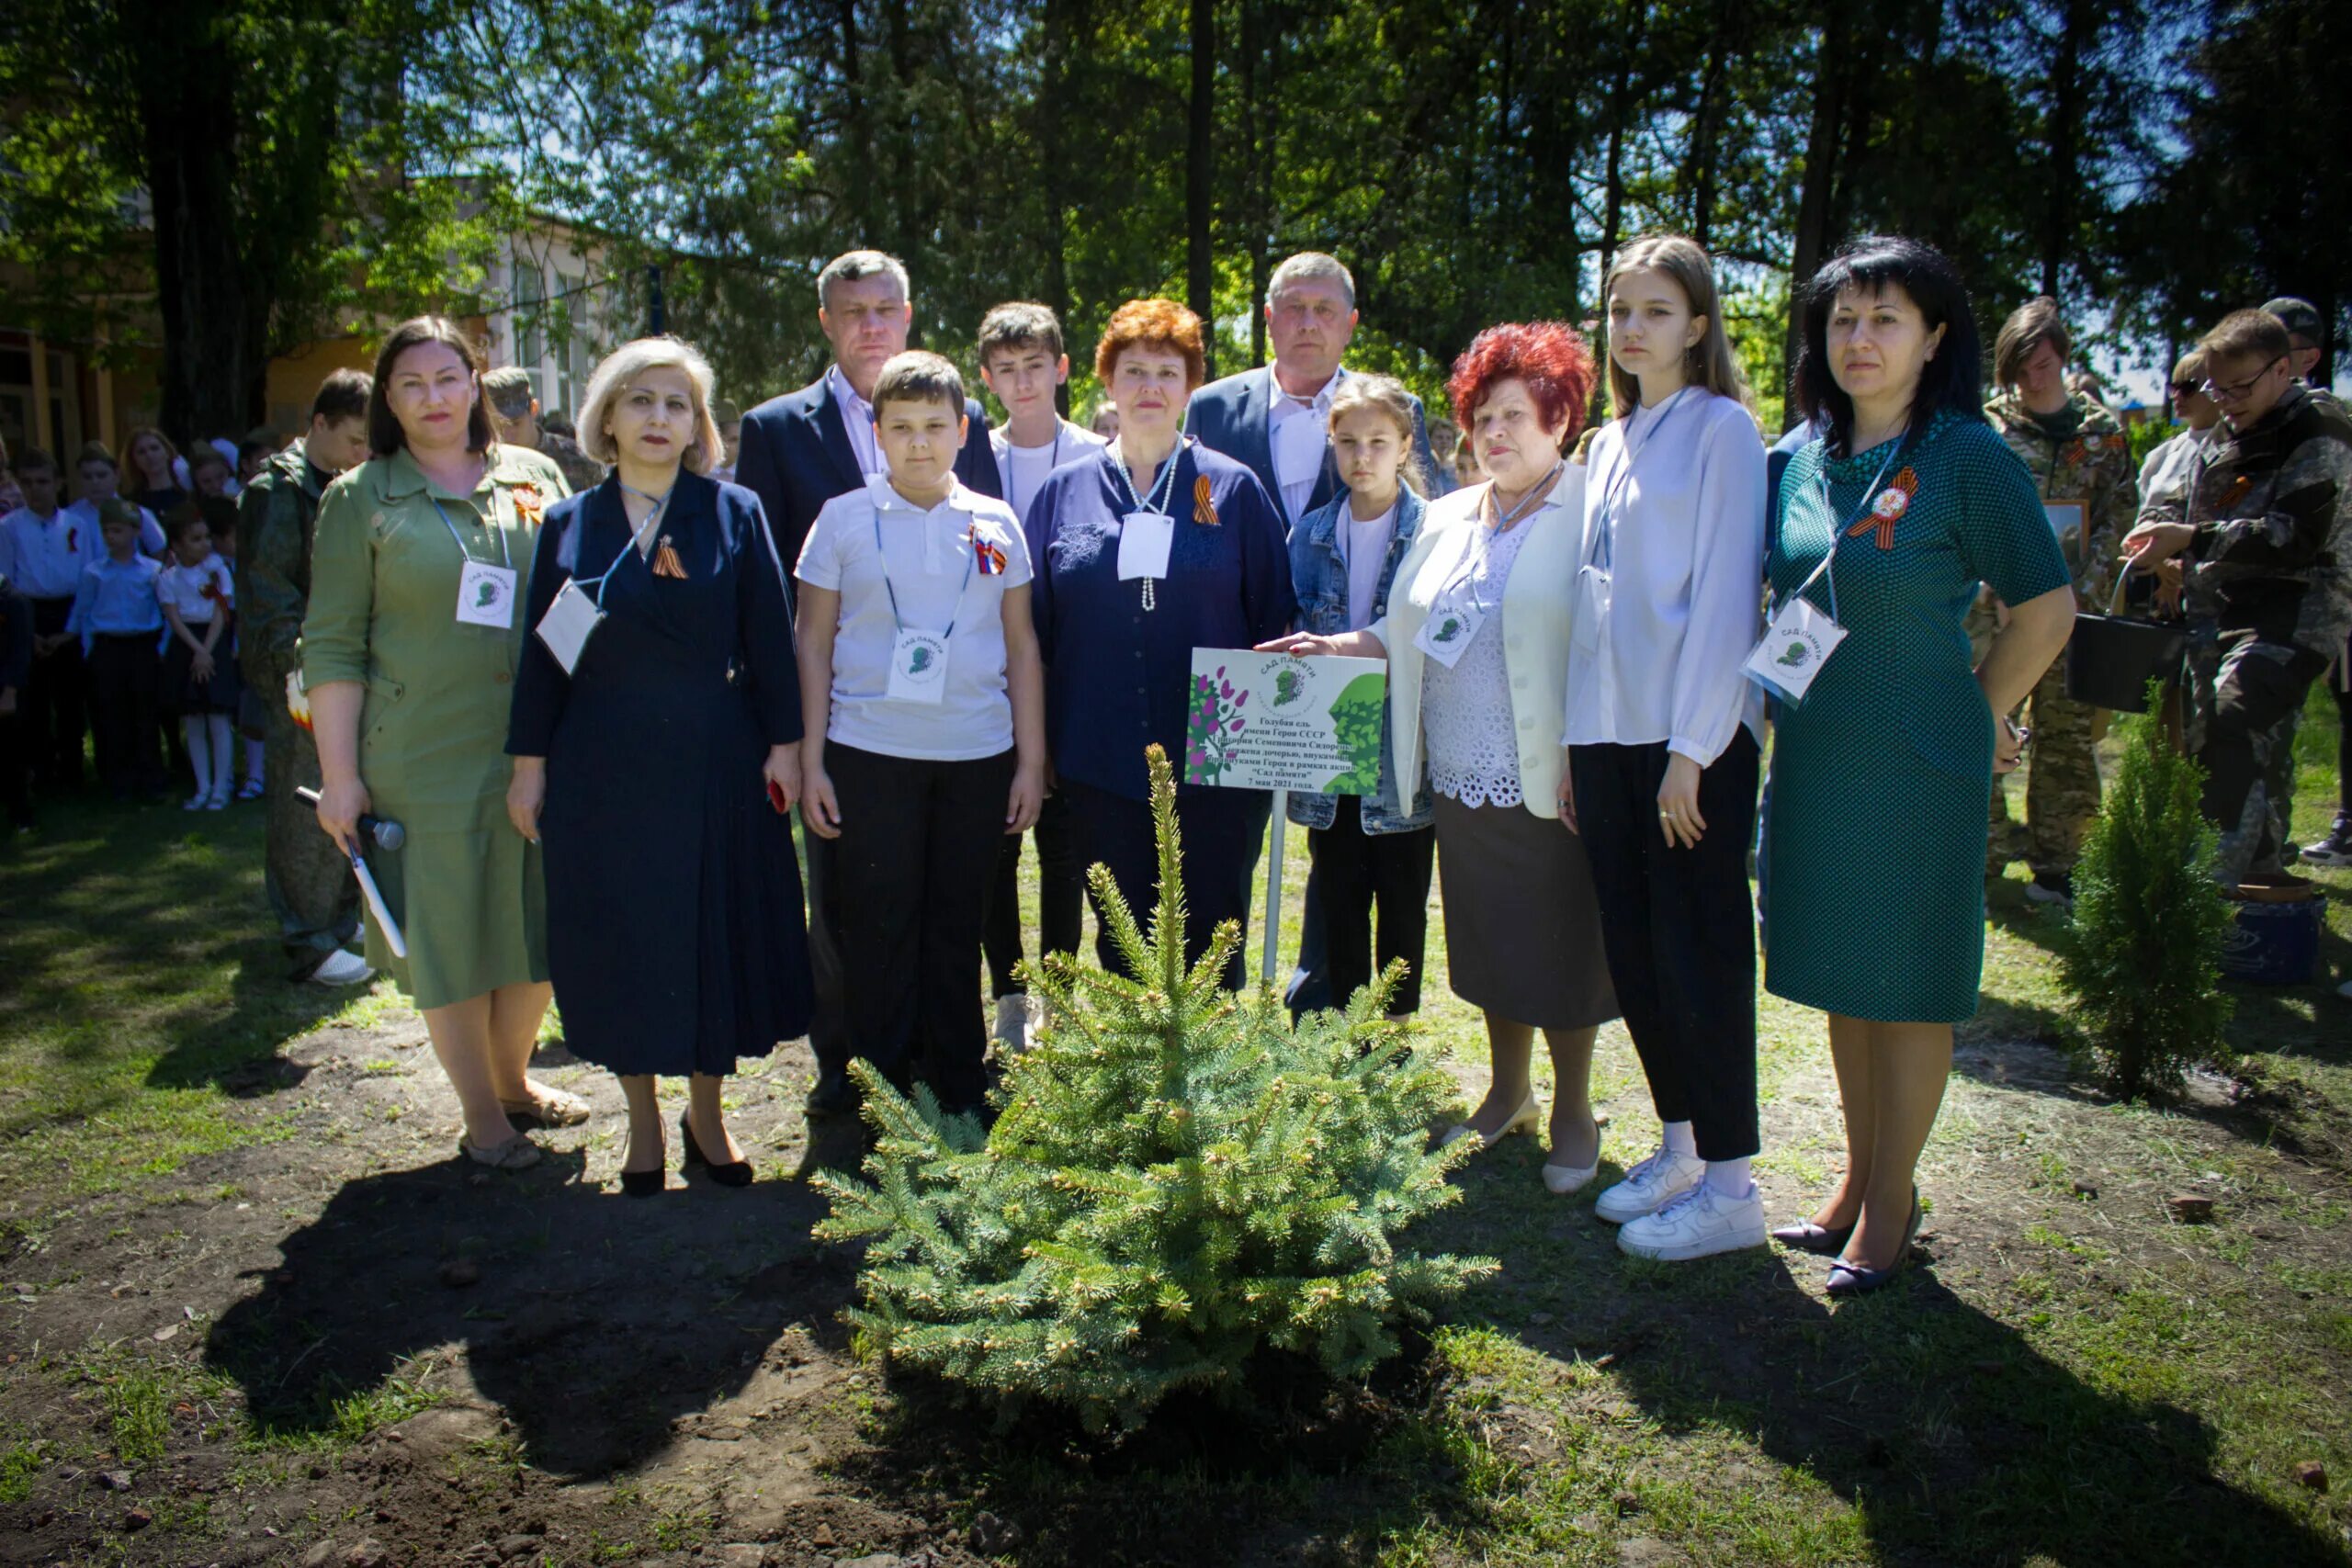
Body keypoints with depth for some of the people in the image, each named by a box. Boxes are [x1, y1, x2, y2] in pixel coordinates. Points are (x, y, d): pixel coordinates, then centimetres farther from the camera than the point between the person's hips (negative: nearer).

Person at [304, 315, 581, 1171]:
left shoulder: (536, 477, 8)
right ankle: (481, 1112, 21)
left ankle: (513, 1076, 33)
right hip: (424, 758, -3)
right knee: (449, 933, 5)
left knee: (540, 923, 11)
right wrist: (340, 776, -7)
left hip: (538, 749, 3)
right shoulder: (360, 499, 1)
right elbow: (332, 646, -2)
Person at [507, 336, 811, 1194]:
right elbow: (543, 650, 6)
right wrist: (529, 761, 4)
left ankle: (706, 1109, 26)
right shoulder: (570, 524, 5)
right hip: (605, 768, 1)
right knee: (619, 938, 8)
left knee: (720, 930, 6)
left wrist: (783, 743, -4)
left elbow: (769, 638, -1)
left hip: (715, 764, -1)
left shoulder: (735, 513, 1)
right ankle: (642, 1119, 25)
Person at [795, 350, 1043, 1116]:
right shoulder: (844, 518, 3)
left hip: (978, 755, 1)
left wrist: (1032, 761, 5)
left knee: (958, 926, 10)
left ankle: (960, 1096, 22)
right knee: (880, 925, 4)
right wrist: (810, 760, 0)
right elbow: (813, 642, 5)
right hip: (869, 752, -1)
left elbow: (1021, 645, 9)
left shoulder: (995, 523, 6)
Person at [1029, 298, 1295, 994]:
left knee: (1210, 941, 6)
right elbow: (1035, 623, 9)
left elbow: (1276, 620, 5)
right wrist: (1037, 744, 6)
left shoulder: (1234, 489, 3)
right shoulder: (1064, 491, 7)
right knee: (1121, 940, 12)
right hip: (1101, 764, 2)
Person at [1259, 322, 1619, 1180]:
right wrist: (1340, 648, 1)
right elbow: (1406, 632, 18)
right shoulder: (1447, 518, 14)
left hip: (1550, 783, -6)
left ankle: (1573, 1115, 24)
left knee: (1562, 947, 6)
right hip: (1462, 781, 6)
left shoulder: (1590, 513, -6)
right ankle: (1507, 1094, 35)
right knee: (1489, 945, 17)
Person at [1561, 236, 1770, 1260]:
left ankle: (1729, 1186, 10)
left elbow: (1724, 594, -11)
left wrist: (1692, 748, -15)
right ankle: (1679, 1147, 26)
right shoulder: (1609, 444, 16)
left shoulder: (1721, 429, -4)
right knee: (1632, 947, 11)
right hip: (1606, 726, 7)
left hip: (1693, 732, -7)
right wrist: (1574, 746, 12)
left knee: (1699, 951, -2)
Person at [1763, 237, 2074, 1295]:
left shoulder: (1968, 456, -11)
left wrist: (1979, 717, 1)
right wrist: (1792, 697, 12)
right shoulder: (1801, 460, 5)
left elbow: (2046, 608, -6)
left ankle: (1891, 1199, 21)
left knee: (1907, 988, 5)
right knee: (1840, 978, 15)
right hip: (1813, 758, 6)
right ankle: (1858, 1176, 30)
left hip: (1919, 764, -5)